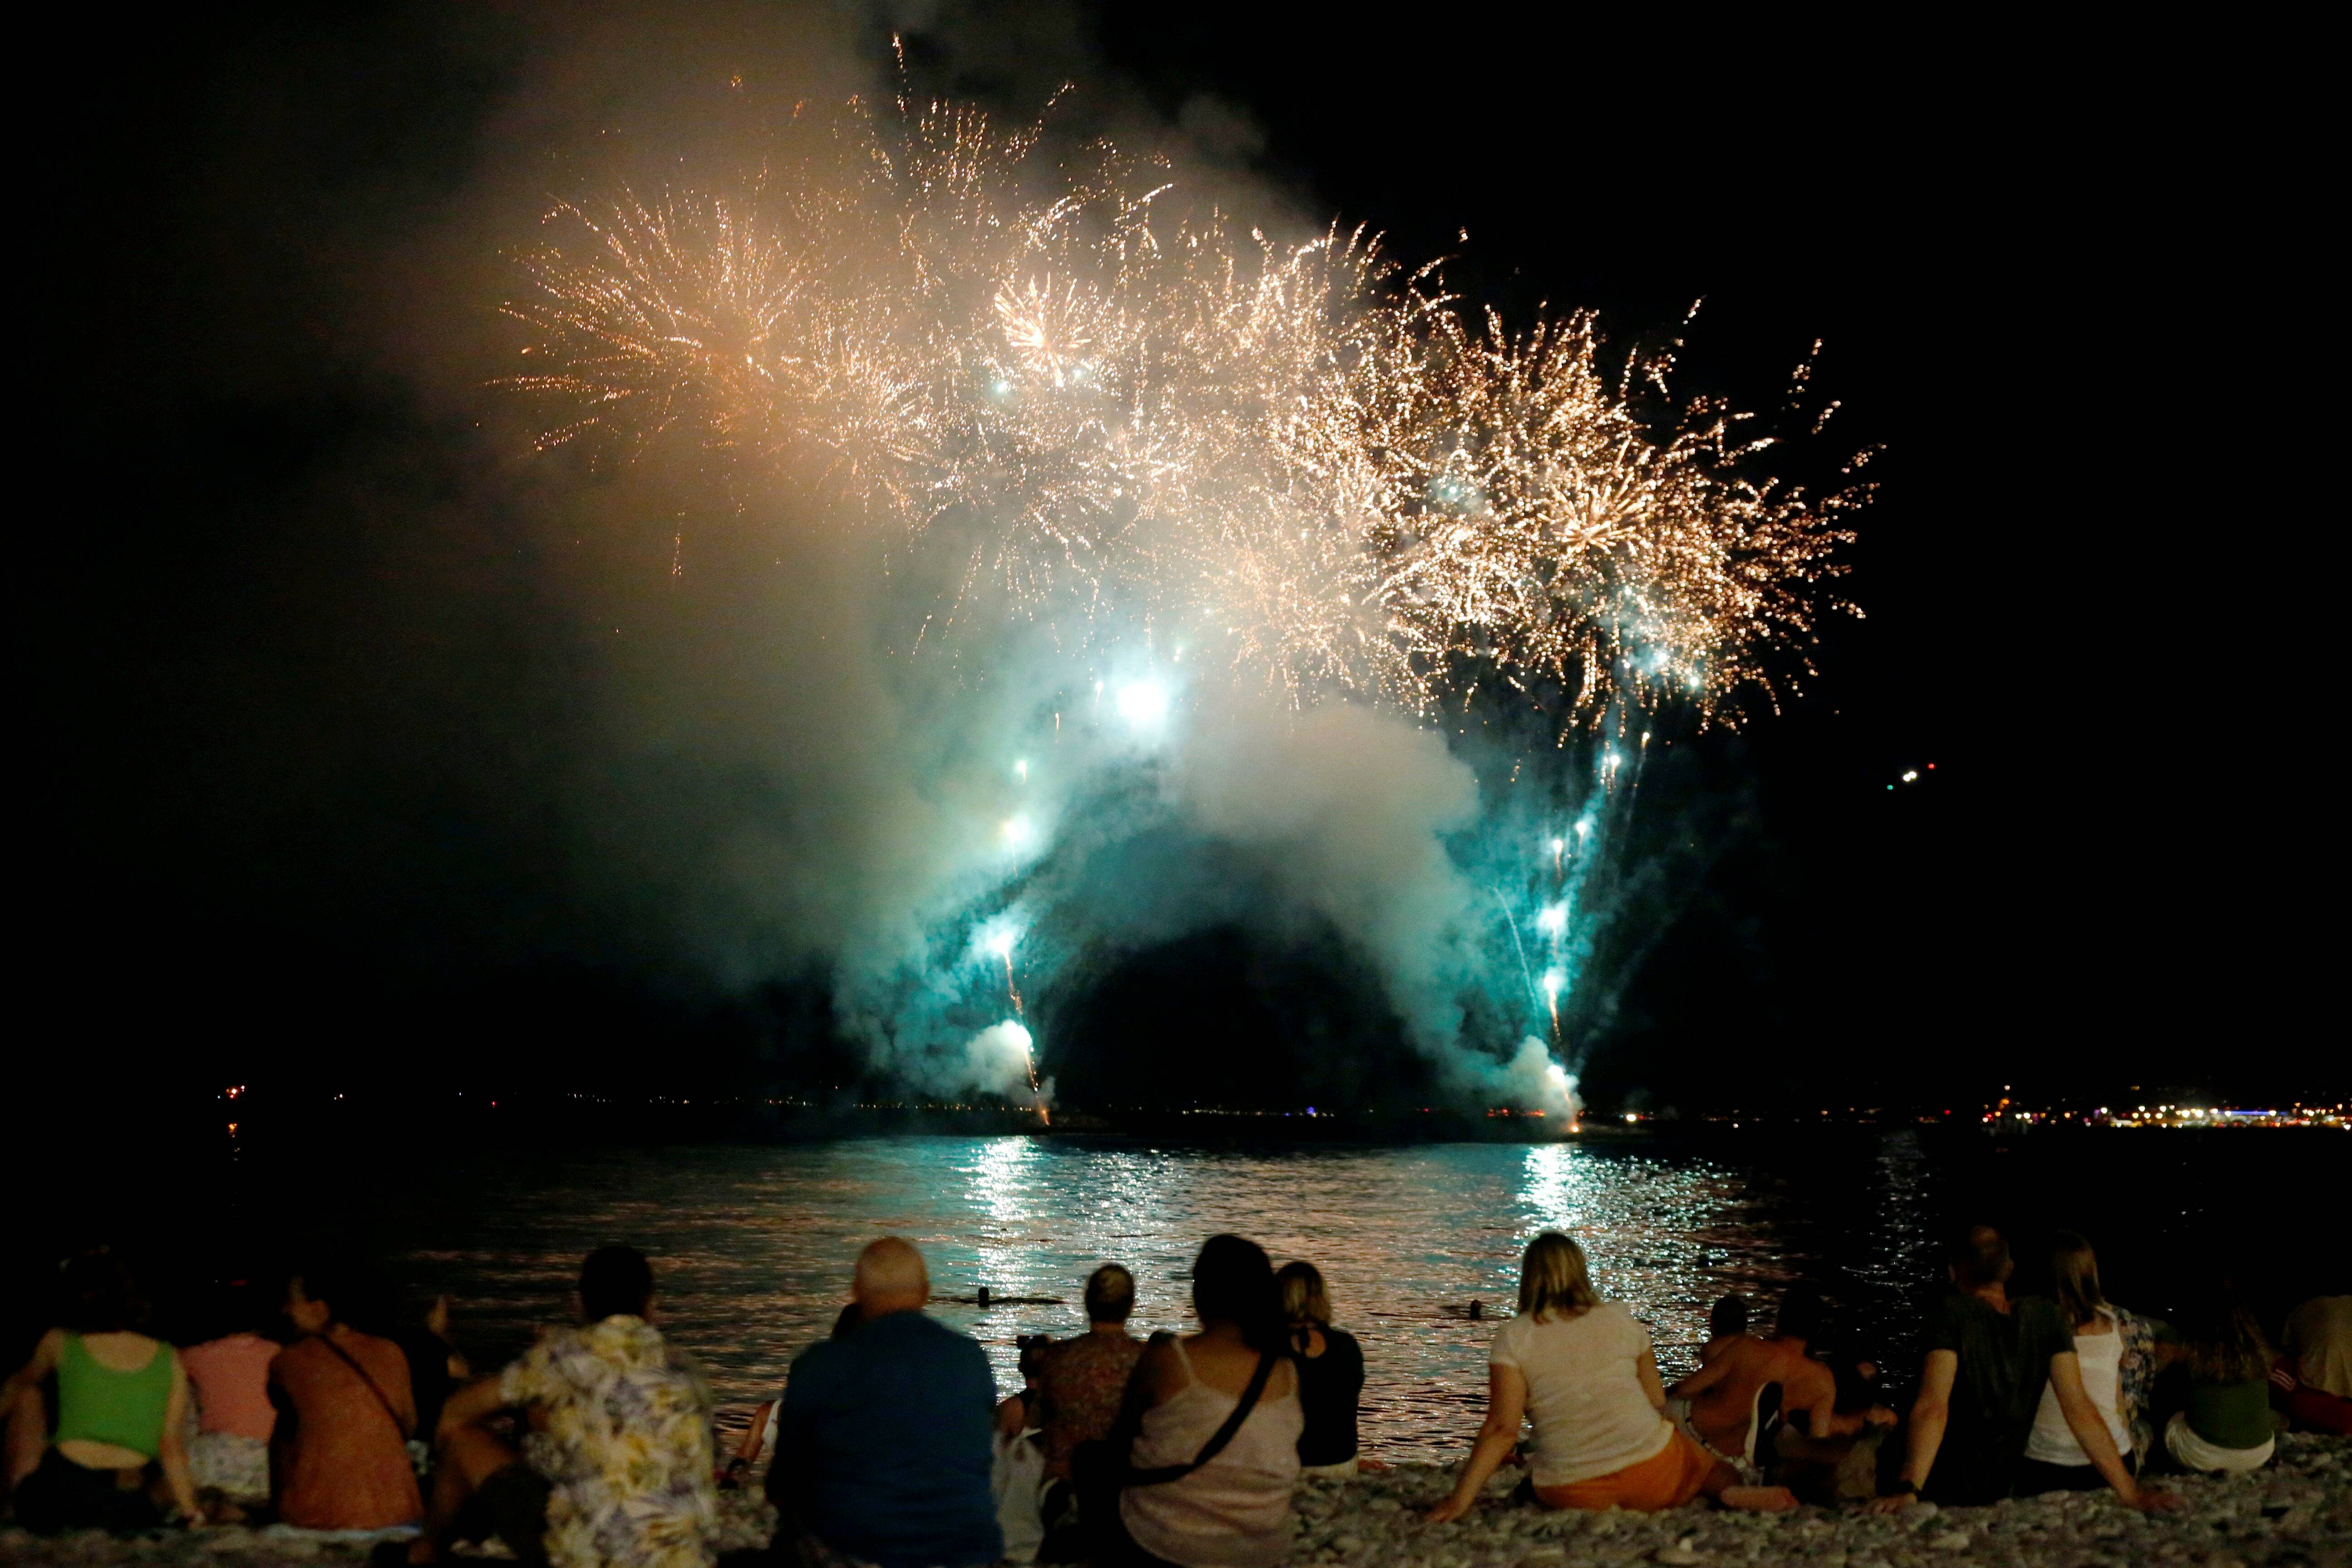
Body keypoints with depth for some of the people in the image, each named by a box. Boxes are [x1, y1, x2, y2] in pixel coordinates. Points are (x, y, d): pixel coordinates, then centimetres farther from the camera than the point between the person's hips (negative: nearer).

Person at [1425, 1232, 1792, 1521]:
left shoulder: (1512, 1339, -3)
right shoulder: (1620, 1319, 6)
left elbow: (1503, 1429, -11)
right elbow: (1658, 1402, 8)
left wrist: (1460, 1500, -10)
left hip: (1570, 1492, -1)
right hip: (1650, 1470, 1)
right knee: (1719, 1470, 26)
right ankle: (1734, 1491, -10)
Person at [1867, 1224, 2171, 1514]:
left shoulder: (1952, 1312, -18)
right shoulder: (2044, 1314, -5)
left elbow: (1933, 1406, -29)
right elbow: (2078, 1407, -11)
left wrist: (1906, 1489, -37)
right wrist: (2131, 1492, -10)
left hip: (1941, 1493, -5)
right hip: (2001, 1493, 5)